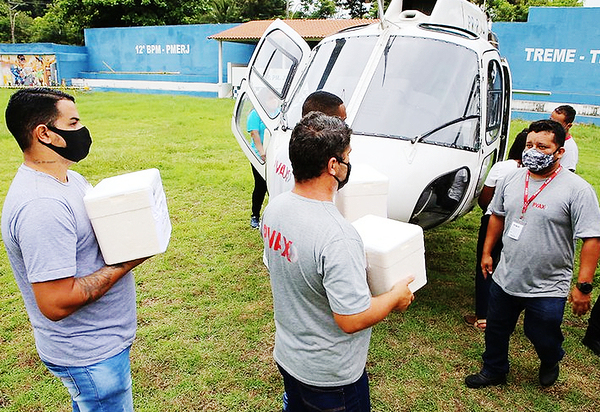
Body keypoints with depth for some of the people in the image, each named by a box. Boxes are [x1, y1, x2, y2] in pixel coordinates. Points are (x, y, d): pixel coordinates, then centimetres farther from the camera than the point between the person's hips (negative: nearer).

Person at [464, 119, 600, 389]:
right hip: (504, 279, 5)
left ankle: (550, 363, 51)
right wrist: (487, 252, 15)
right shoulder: (511, 179, 0)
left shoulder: (577, 189, -17)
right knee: (496, 331, 19)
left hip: (548, 288, -4)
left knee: (542, 336, 15)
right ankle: (493, 372, 44)